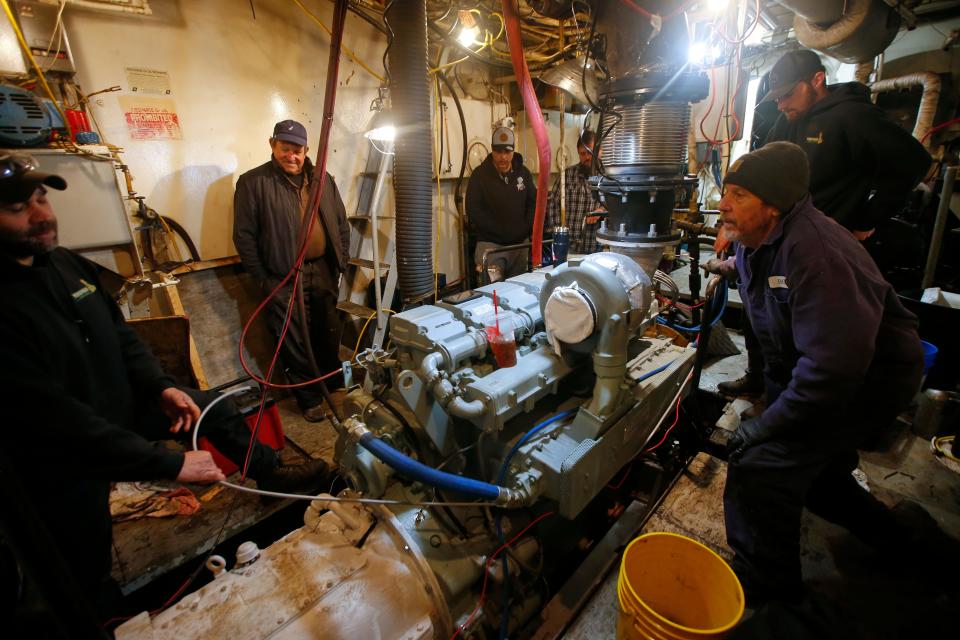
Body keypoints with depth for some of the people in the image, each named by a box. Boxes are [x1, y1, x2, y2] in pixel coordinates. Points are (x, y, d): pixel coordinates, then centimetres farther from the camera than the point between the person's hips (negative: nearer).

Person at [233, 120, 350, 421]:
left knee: (329, 334, 17)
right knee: (295, 343, 3)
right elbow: (244, 236, -6)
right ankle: (309, 397, 21)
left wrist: (341, 261, 8)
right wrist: (262, 279, -8)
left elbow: (341, 223, 14)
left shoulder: (322, 180, 8)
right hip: (283, 279, -4)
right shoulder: (253, 182, -6)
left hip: (323, 271, 4)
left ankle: (336, 383, 38)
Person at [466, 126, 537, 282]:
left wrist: (525, 228, -4)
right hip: (491, 243, -4)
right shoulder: (480, 174, -3)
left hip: (520, 242, 4)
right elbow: (473, 210, -9)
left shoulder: (523, 172, 9)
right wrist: (501, 231, -13)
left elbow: (534, 202, 12)